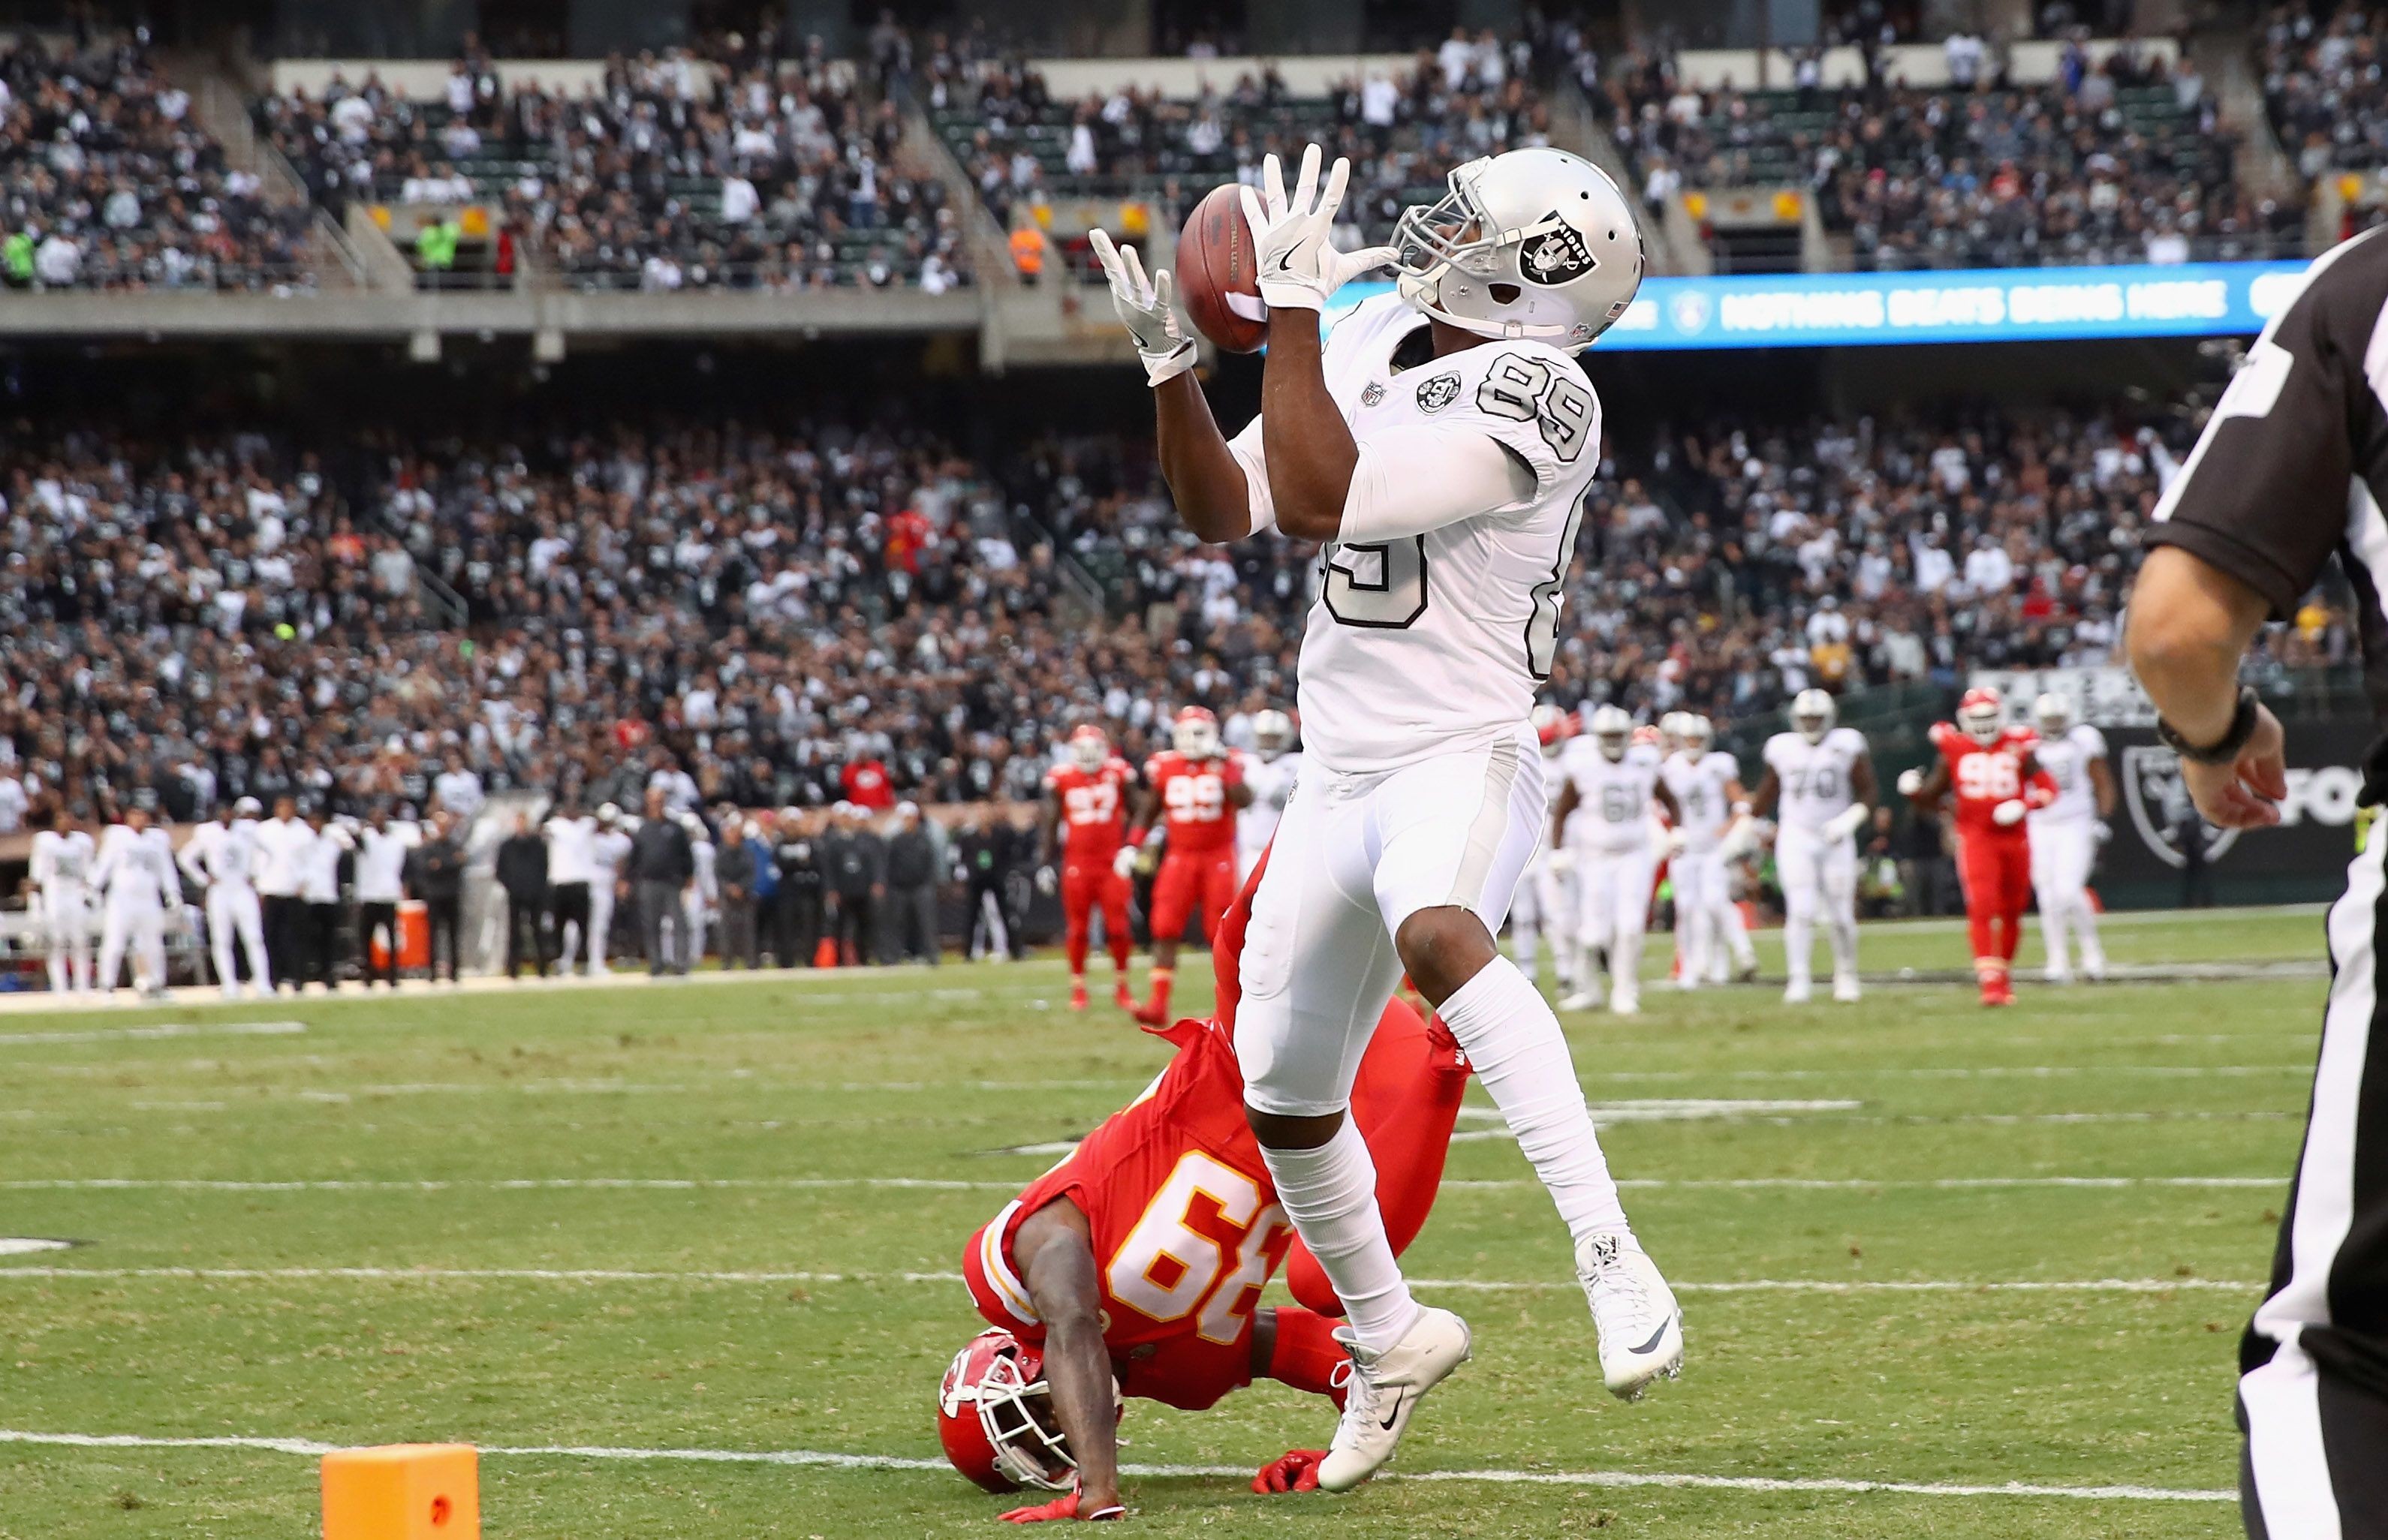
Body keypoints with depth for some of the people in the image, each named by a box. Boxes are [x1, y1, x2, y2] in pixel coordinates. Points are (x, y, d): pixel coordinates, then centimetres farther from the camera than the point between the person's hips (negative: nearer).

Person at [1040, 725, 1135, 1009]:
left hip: (1113, 862, 0)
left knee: (1118, 927, -2)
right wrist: (1045, 862, 1)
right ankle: (1078, 989, 14)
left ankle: (1121, 988, 11)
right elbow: (1050, 822, 6)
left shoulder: (1118, 774, 1)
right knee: (1077, 929, 4)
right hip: (1077, 865, 0)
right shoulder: (1061, 778, 0)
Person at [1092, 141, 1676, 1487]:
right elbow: (1226, 510, 13)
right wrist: (1170, 362, -1)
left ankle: (1611, 1256, -43)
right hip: (1340, 780, 8)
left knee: (1436, 936, -41)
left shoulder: (1530, 397, -18)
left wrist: (1291, 301, -24)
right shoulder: (1373, 343, 8)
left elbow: (1320, 502, -28)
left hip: (1463, 757, -8)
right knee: (1284, 1104, 15)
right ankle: (1392, 1339, 39)